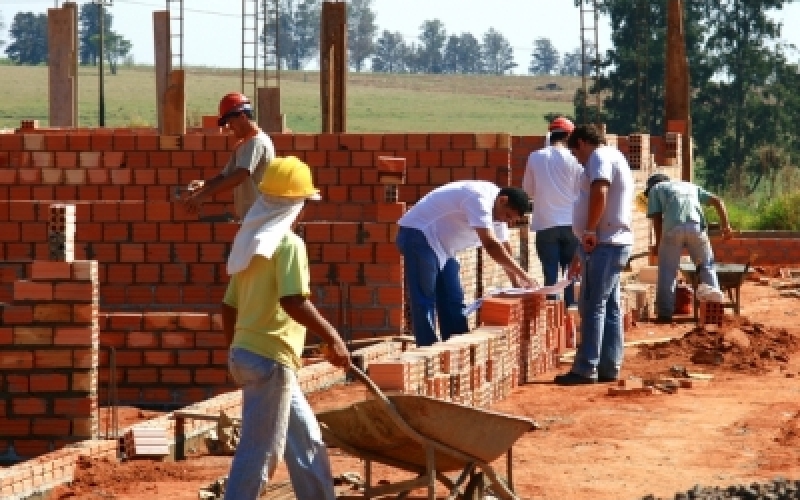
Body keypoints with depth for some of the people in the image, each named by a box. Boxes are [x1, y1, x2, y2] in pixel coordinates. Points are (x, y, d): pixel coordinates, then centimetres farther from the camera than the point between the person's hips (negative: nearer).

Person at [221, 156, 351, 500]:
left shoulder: (252, 242, 15)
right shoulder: (289, 243, -11)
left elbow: (229, 307, 18)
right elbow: (293, 301, -23)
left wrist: (237, 352, 26)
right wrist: (332, 338, -16)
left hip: (246, 353, 9)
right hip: (271, 359, -9)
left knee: (306, 441, 18)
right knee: (259, 452, -7)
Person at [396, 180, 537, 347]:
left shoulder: (497, 211, 6)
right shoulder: (480, 200, -26)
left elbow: (504, 250, 12)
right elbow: (490, 245, -34)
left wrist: (517, 284, 3)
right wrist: (523, 275, -33)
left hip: (441, 245, 10)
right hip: (419, 235, -10)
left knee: (453, 301, 8)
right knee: (424, 302, -12)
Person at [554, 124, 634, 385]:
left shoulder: (600, 157, -8)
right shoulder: (612, 158, 25)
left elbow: (599, 193, -27)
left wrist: (589, 231, -21)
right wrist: (580, 255, 30)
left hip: (604, 244, -10)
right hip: (615, 243, 10)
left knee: (593, 306, -9)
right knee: (610, 307, 11)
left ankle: (586, 369, -10)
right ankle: (609, 367, 13)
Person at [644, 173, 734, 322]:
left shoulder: (655, 189, 24)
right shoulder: (690, 186, 36)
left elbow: (657, 219, 13)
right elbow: (717, 201, 25)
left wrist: (658, 244, 23)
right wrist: (725, 225, 16)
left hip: (672, 228, -3)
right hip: (696, 226, 3)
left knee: (667, 271, 9)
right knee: (706, 266, 16)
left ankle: (665, 312, 8)